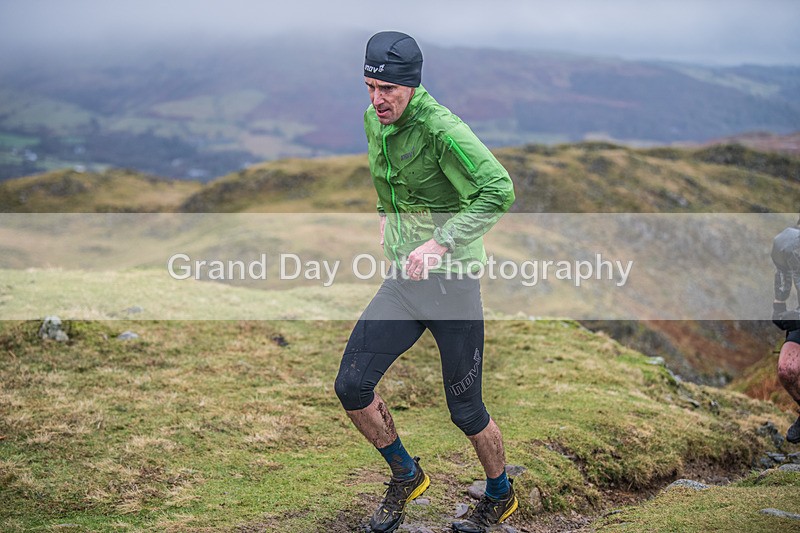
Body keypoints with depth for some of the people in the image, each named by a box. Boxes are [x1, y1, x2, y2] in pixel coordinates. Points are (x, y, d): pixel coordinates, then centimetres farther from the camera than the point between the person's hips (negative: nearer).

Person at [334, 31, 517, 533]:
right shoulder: (374, 120, 4)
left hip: (453, 281, -7)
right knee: (352, 386, -2)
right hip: (402, 282, 7)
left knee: (465, 409, 4)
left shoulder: (441, 128, -20)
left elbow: (499, 190, -28)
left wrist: (440, 241, -30)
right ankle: (406, 476, 22)